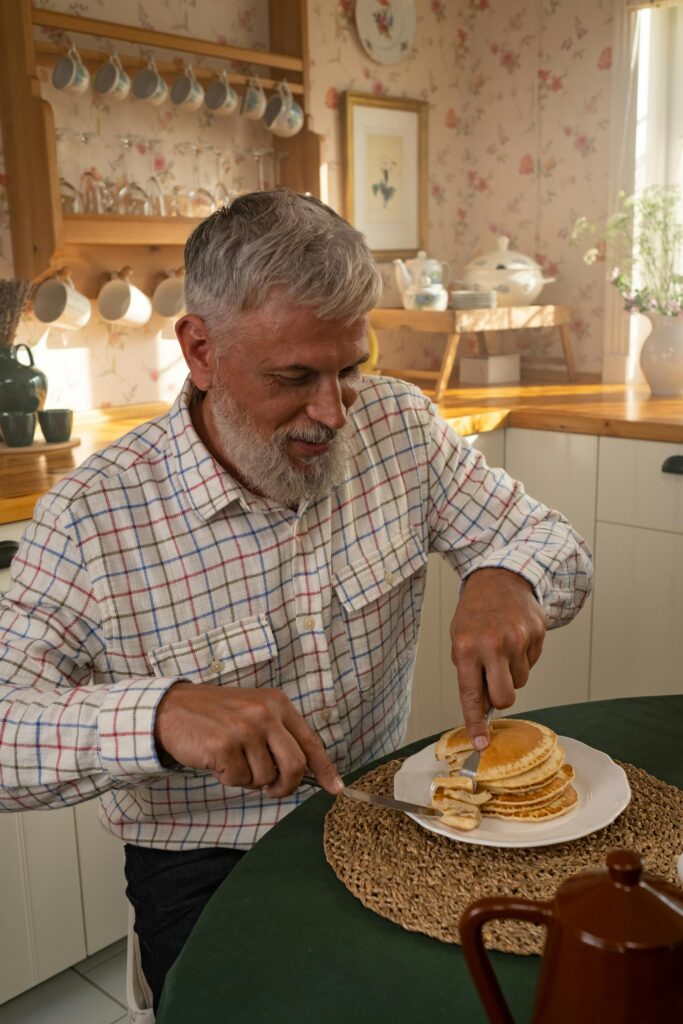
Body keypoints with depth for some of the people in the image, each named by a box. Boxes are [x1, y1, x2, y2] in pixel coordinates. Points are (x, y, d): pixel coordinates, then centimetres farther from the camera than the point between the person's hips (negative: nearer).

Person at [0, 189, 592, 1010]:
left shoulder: (400, 427, -5)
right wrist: (154, 714, -38)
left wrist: (505, 578, -23)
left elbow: (551, 541, 1)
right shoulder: (92, 519, -18)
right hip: (205, 866, -3)